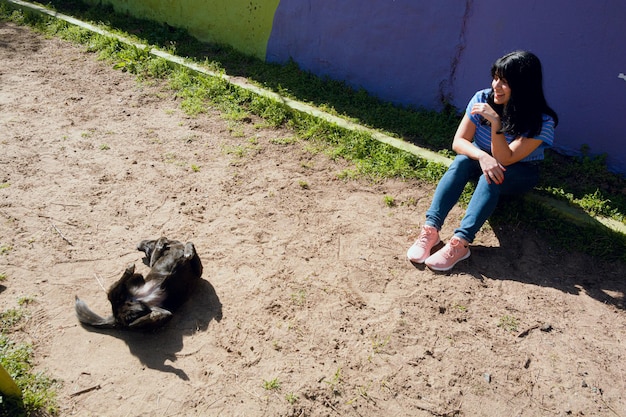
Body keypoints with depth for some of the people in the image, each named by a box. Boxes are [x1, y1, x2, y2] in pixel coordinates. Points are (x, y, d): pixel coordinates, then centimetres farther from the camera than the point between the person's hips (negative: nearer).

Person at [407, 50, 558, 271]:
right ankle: (431, 229, -39)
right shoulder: (483, 99, -16)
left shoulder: (542, 121, -25)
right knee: (461, 162, -31)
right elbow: (459, 142, -18)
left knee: (493, 176, -36)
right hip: (483, 162, 3)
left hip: (520, 173, -2)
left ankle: (460, 243, -43)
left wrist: (495, 122, -41)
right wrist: (482, 156, -37)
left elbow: (504, 159, -30)